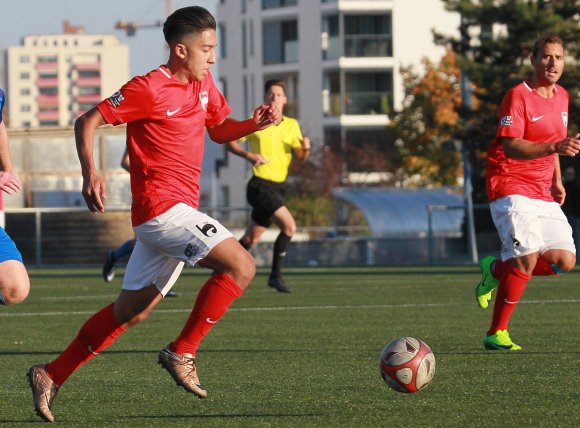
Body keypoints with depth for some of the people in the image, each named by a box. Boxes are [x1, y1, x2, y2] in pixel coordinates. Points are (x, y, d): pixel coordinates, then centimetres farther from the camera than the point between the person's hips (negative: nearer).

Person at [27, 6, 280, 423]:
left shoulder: (203, 85, 13)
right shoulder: (150, 89, -12)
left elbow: (220, 130, 27)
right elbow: (88, 122, -8)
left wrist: (253, 124, 6)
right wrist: (90, 172, -23)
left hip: (178, 213, 9)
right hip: (162, 207, -9)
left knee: (132, 310, 14)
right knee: (241, 265, -19)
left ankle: (51, 376, 19)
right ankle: (182, 352, -12)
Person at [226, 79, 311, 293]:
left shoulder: (292, 125, 11)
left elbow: (301, 157, 10)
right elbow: (230, 142, 1)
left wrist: (306, 148, -13)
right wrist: (249, 155, -15)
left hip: (277, 187, 6)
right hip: (260, 185, -6)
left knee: (251, 238, 11)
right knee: (289, 226, -20)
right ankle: (275, 275, -11)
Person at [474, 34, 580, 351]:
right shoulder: (518, 96, -11)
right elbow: (511, 146, -22)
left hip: (542, 194, 8)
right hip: (511, 187, -8)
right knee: (528, 258, -21)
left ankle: (496, 269, 20)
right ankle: (496, 334, -9)